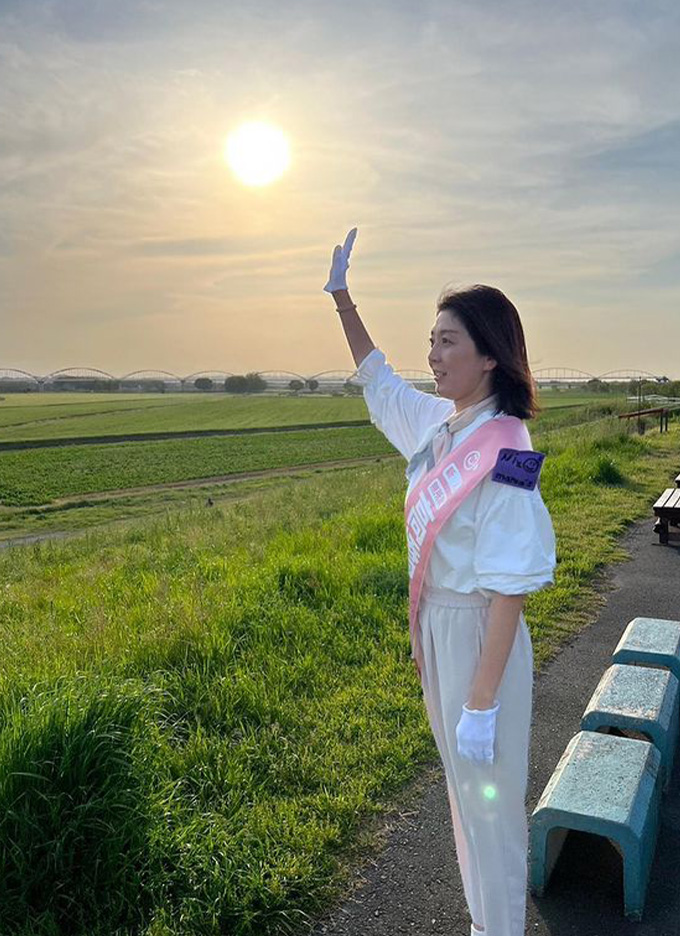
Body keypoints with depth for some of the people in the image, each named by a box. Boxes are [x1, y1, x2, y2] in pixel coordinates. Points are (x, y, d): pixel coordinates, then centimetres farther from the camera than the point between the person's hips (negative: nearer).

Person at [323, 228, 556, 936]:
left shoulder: (503, 455, -23)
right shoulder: (437, 423, 0)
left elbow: (508, 590, -24)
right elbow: (376, 378, 19)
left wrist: (482, 703, -22)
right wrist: (342, 297, 20)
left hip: (481, 636, -9)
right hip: (435, 626, 9)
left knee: (488, 799, 10)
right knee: (461, 785, 24)